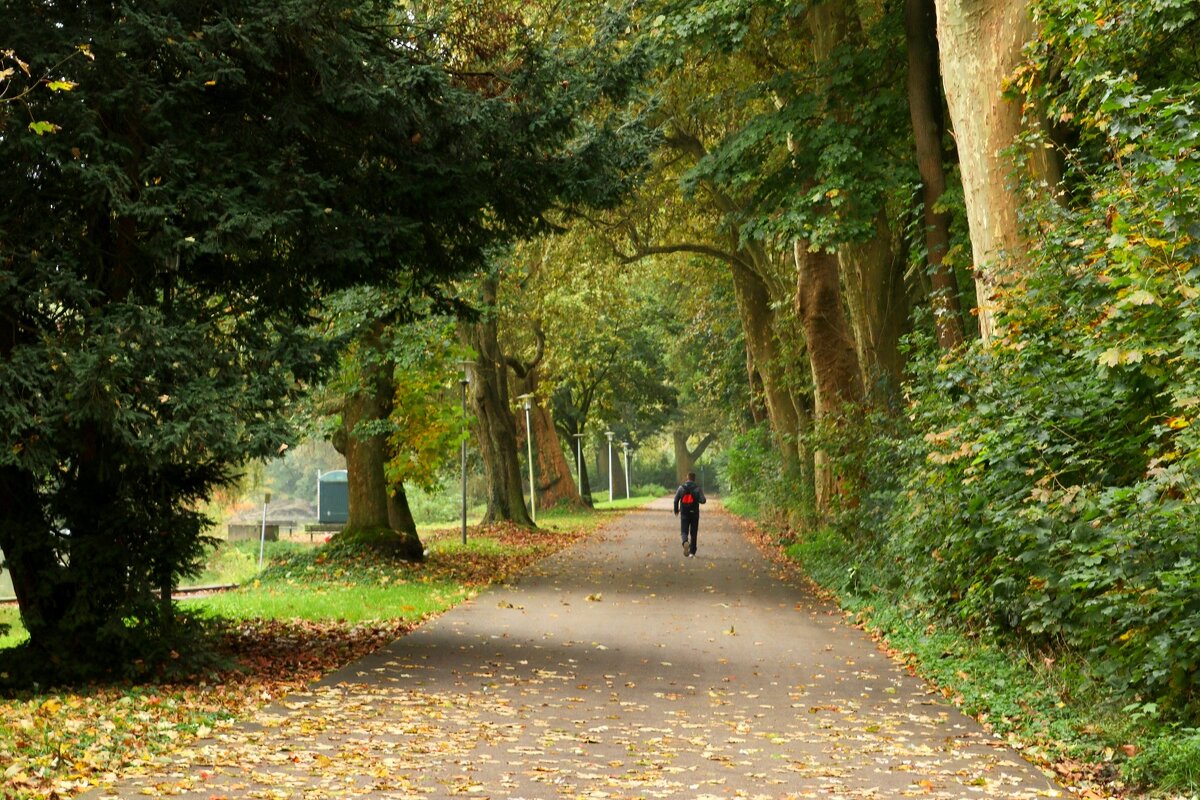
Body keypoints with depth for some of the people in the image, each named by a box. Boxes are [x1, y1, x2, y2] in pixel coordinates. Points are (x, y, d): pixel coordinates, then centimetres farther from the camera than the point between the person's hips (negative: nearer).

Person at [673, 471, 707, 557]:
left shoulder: (681, 487, -1)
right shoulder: (697, 489, -6)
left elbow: (676, 500, 0)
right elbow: (703, 500, -13)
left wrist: (676, 510, 15)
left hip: (684, 514, 0)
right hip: (694, 514, 0)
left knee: (684, 531, 4)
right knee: (693, 532, 11)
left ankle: (685, 542, -28)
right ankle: (692, 551, 13)